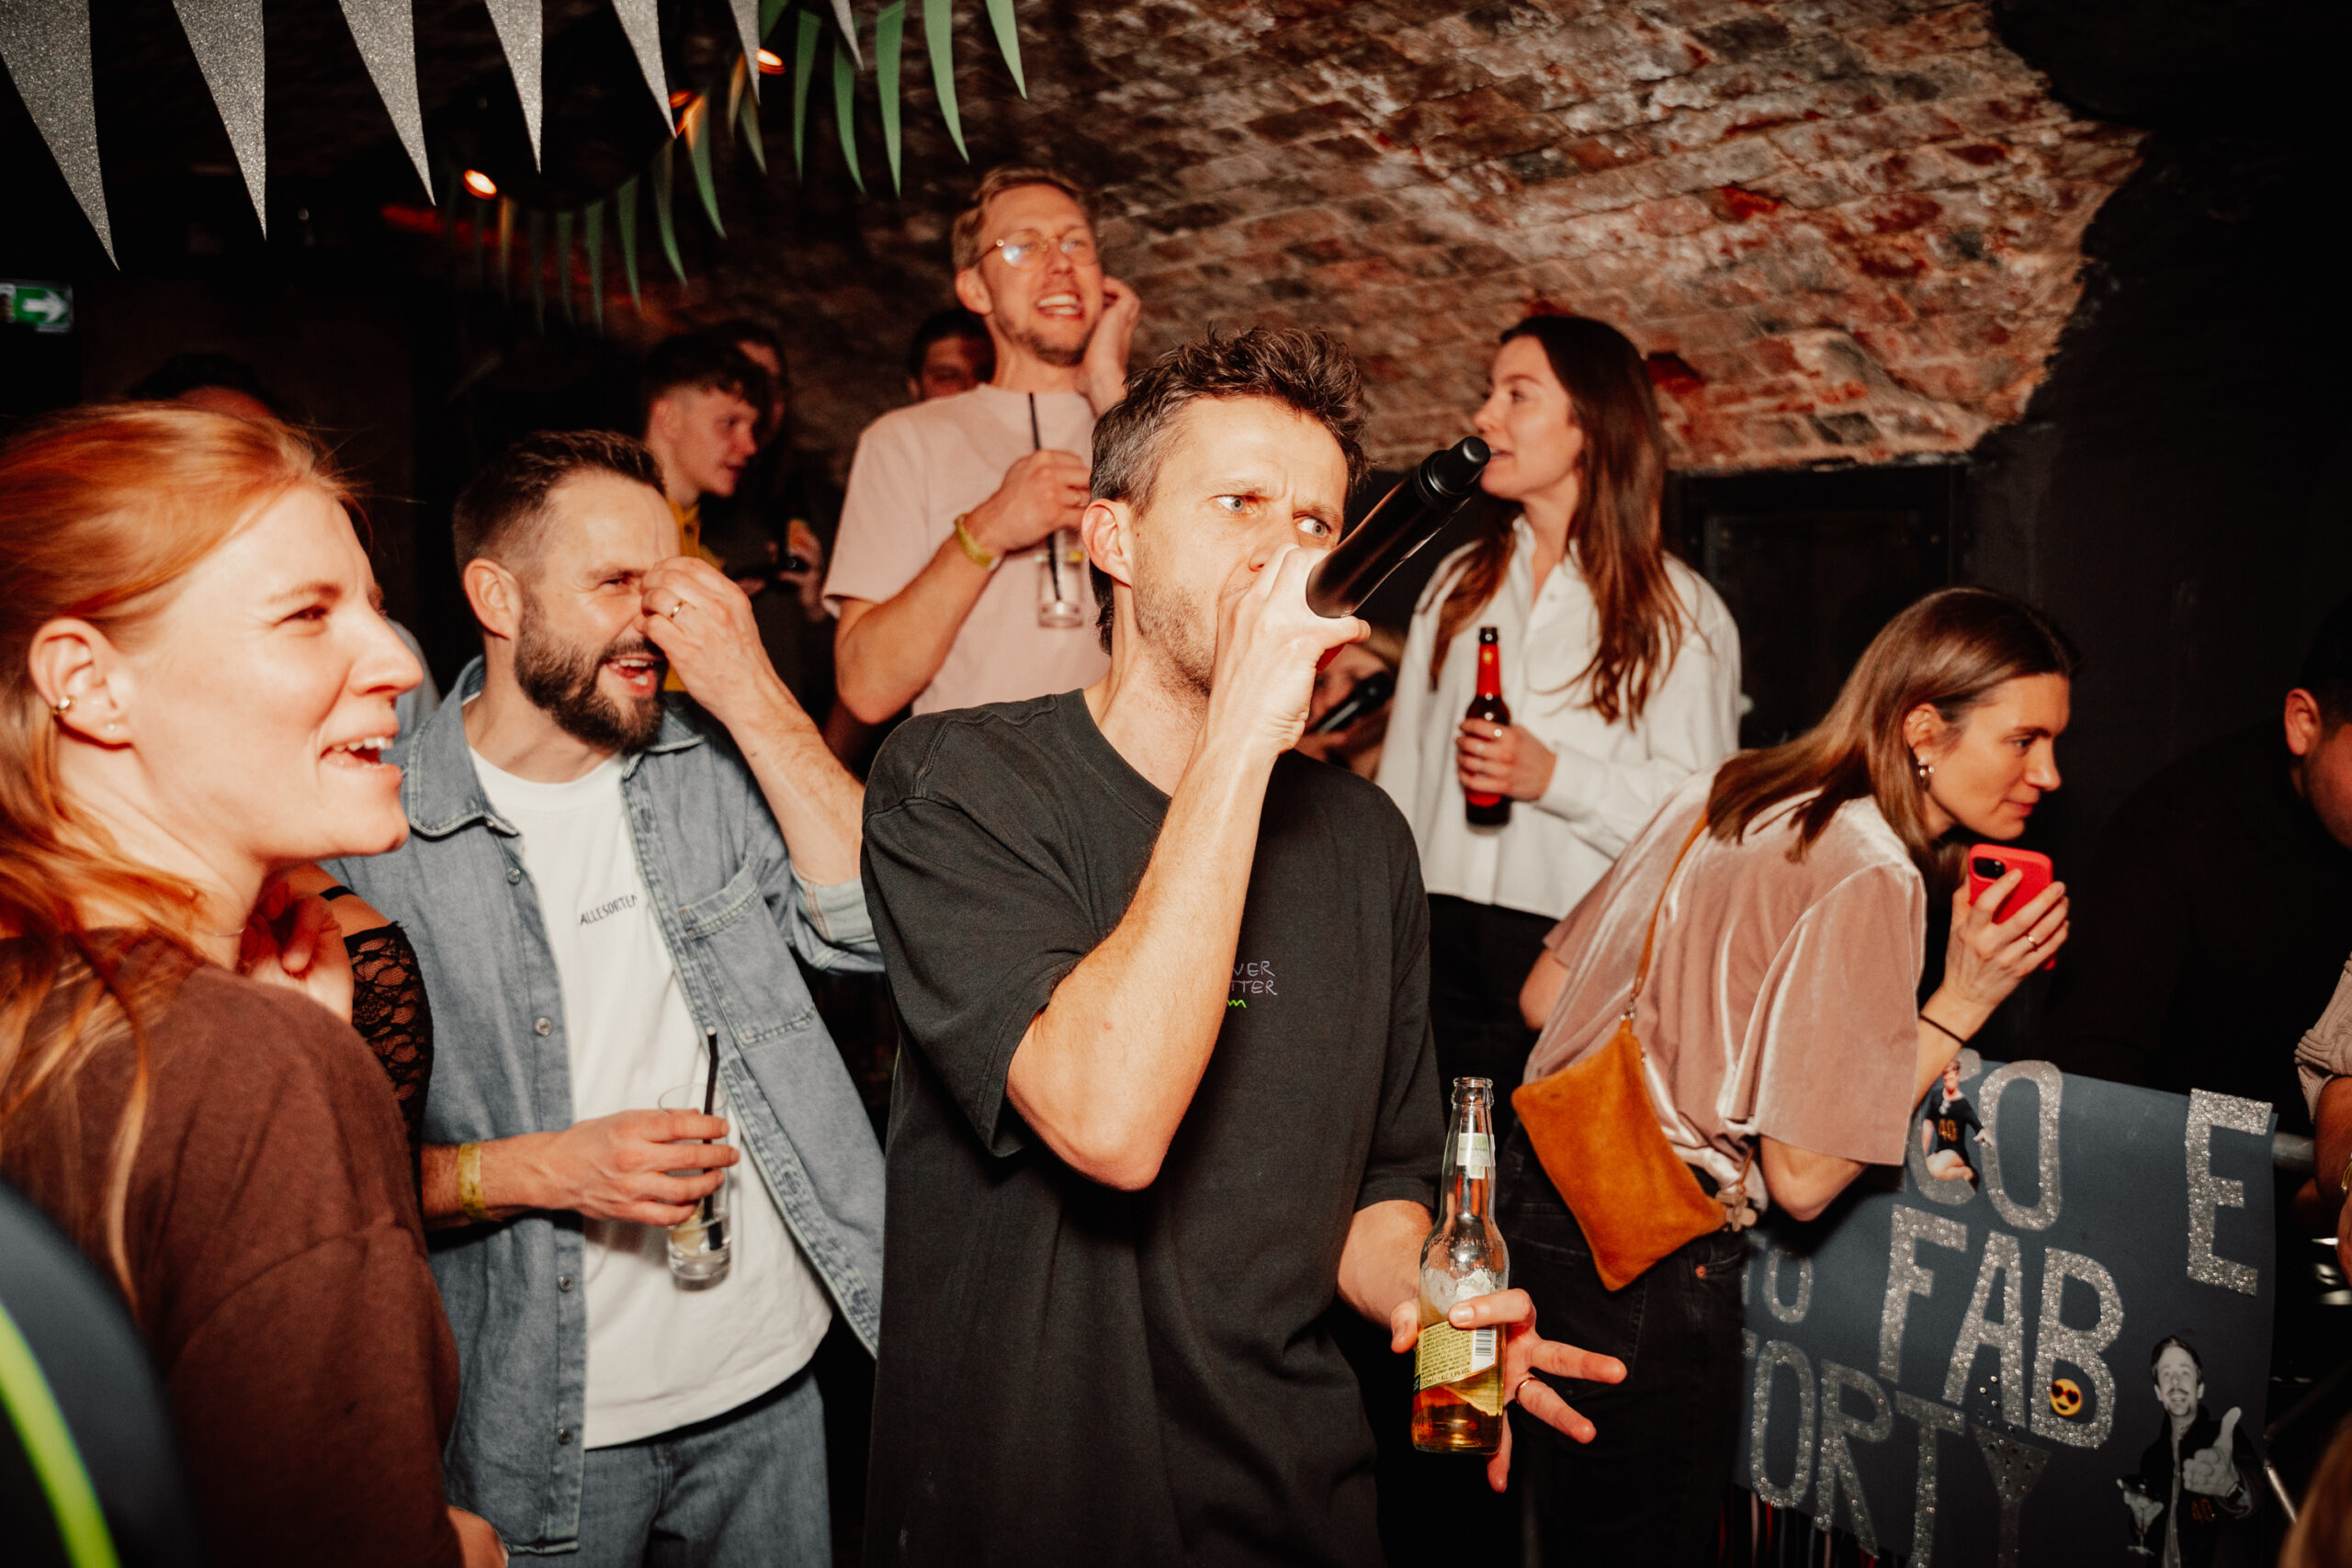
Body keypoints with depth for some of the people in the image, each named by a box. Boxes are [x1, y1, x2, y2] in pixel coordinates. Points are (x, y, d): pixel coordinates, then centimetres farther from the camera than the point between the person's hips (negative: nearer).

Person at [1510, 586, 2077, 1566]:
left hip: (1534, 1188, 8)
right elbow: (1802, 1177, -17)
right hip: (1644, 1273, -8)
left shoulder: (1725, 794, 7)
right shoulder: (1871, 880, -17)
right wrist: (1961, 1005, -13)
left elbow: (1545, 995, 11)